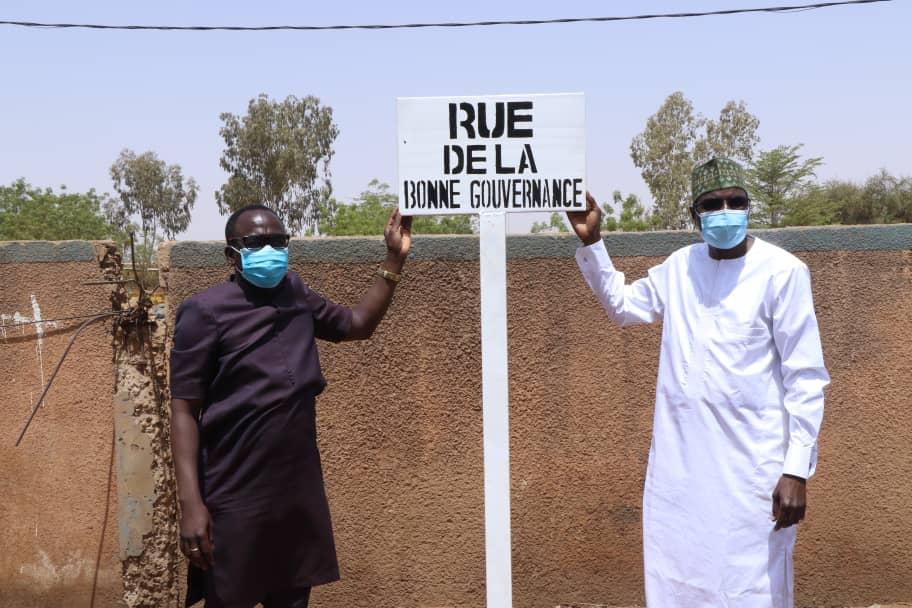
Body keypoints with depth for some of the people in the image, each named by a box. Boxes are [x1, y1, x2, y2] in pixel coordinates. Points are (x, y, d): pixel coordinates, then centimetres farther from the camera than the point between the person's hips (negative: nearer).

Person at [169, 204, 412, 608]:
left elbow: (358, 325, 23)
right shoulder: (206, 311, -9)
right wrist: (191, 502, -18)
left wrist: (394, 259, 13)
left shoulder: (296, 295, 9)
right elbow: (184, 410, -11)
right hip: (236, 498, -6)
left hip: (300, 491, 6)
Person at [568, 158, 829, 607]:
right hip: (679, 461, 5)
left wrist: (796, 469, -14)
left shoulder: (781, 271, -9)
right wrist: (591, 242, 10)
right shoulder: (679, 267, 7)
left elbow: (806, 378, -9)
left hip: (752, 463, -5)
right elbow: (621, 304, 23)